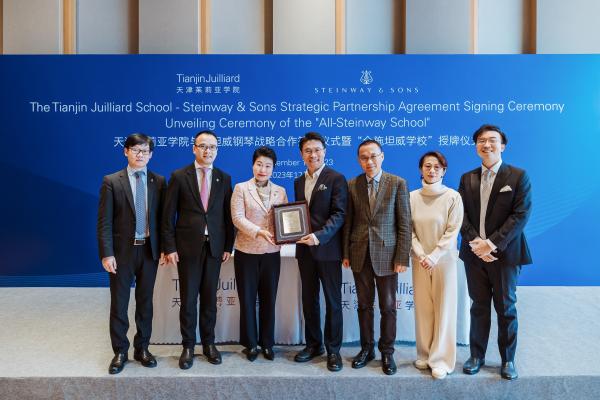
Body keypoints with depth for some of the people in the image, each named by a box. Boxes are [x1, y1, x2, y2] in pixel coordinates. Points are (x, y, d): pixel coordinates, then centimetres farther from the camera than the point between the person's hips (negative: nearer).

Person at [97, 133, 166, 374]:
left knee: (145, 301, 12)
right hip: (122, 250, -2)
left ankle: (142, 348, 28)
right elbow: (104, 221, -6)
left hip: (150, 250, 2)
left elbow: (162, 217, 4)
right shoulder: (112, 181, -3)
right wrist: (107, 254, -12)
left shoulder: (159, 182, 3)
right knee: (119, 303, 8)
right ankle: (120, 352, 23)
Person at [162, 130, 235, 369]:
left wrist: (228, 246, 3)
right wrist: (170, 247, -6)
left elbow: (228, 215, 7)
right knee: (188, 299, 5)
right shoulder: (179, 176, -1)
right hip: (188, 247, -2)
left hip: (215, 247, 2)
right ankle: (188, 346, 21)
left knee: (210, 298, 11)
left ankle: (209, 343, 26)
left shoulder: (224, 179, 7)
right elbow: (168, 215, -1)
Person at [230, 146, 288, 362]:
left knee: (269, 299, 10)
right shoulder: (241, 188, -1)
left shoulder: (280, 191, 7)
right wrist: (259, 232, -23)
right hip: (247, 251, -2)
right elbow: (237, 218, -10)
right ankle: (250, 344, 24)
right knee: (247, 299, 8)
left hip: (271, 252, 2)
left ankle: (267, 343, 26)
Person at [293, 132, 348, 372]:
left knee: (332, 300, 5)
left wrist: (319, 236, -25)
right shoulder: (299, 182, 14)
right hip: (305, 250, 6)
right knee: (309, 299, 13)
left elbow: (339, 214, -13)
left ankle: (333, 349, 18)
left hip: (328, 249, -6)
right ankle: (313, 344, 28)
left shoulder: (336, 179, -6)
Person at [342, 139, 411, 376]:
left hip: (386, 254, -2)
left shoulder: (398, 183, -3)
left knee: (388, 307, 9)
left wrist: (402, 257, -8)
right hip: (360, 254, 2)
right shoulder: (352, 185, 3)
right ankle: (366, 348, 28)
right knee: (364, 305, 13)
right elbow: (348, 221, 5)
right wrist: (346, 253, 2)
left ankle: (387, 352, 25)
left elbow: (404, 223, -5)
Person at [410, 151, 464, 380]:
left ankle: (441, 359, 16)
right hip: (420, 261, 3)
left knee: (443, 308, 5)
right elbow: (409, 230, 2)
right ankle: (425, 355, 23)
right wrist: (421, 255, -10)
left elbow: (452, 231, -9)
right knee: (423, 308, 9)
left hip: (444, 260, -2)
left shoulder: (452, 197, -7)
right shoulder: (412, 197, 1)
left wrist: (434, 256, -15)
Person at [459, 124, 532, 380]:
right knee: (479, 306, 11)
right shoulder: (467, 179, 8)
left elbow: (521, 214, -10)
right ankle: (477, 355, 23)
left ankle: (508, 359, 24)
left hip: (504, 253, -2)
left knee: (505, 308, 8)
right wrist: (475, 242, -13)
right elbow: (461, 214, 2)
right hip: (475, 253, 3)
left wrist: (493, 243, -17)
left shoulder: (518, 176, -2)